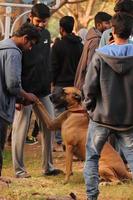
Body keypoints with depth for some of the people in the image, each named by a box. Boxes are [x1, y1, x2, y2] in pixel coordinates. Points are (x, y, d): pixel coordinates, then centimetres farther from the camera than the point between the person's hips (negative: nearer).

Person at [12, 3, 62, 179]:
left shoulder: (46, 34, 8)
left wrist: (48, 82, 14)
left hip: (43, 90, 7)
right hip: (25, 90, -6)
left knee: (49, 127, 4)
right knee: (21, 129, -2)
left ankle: (48, 167, 12)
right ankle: (19, 169, 3)